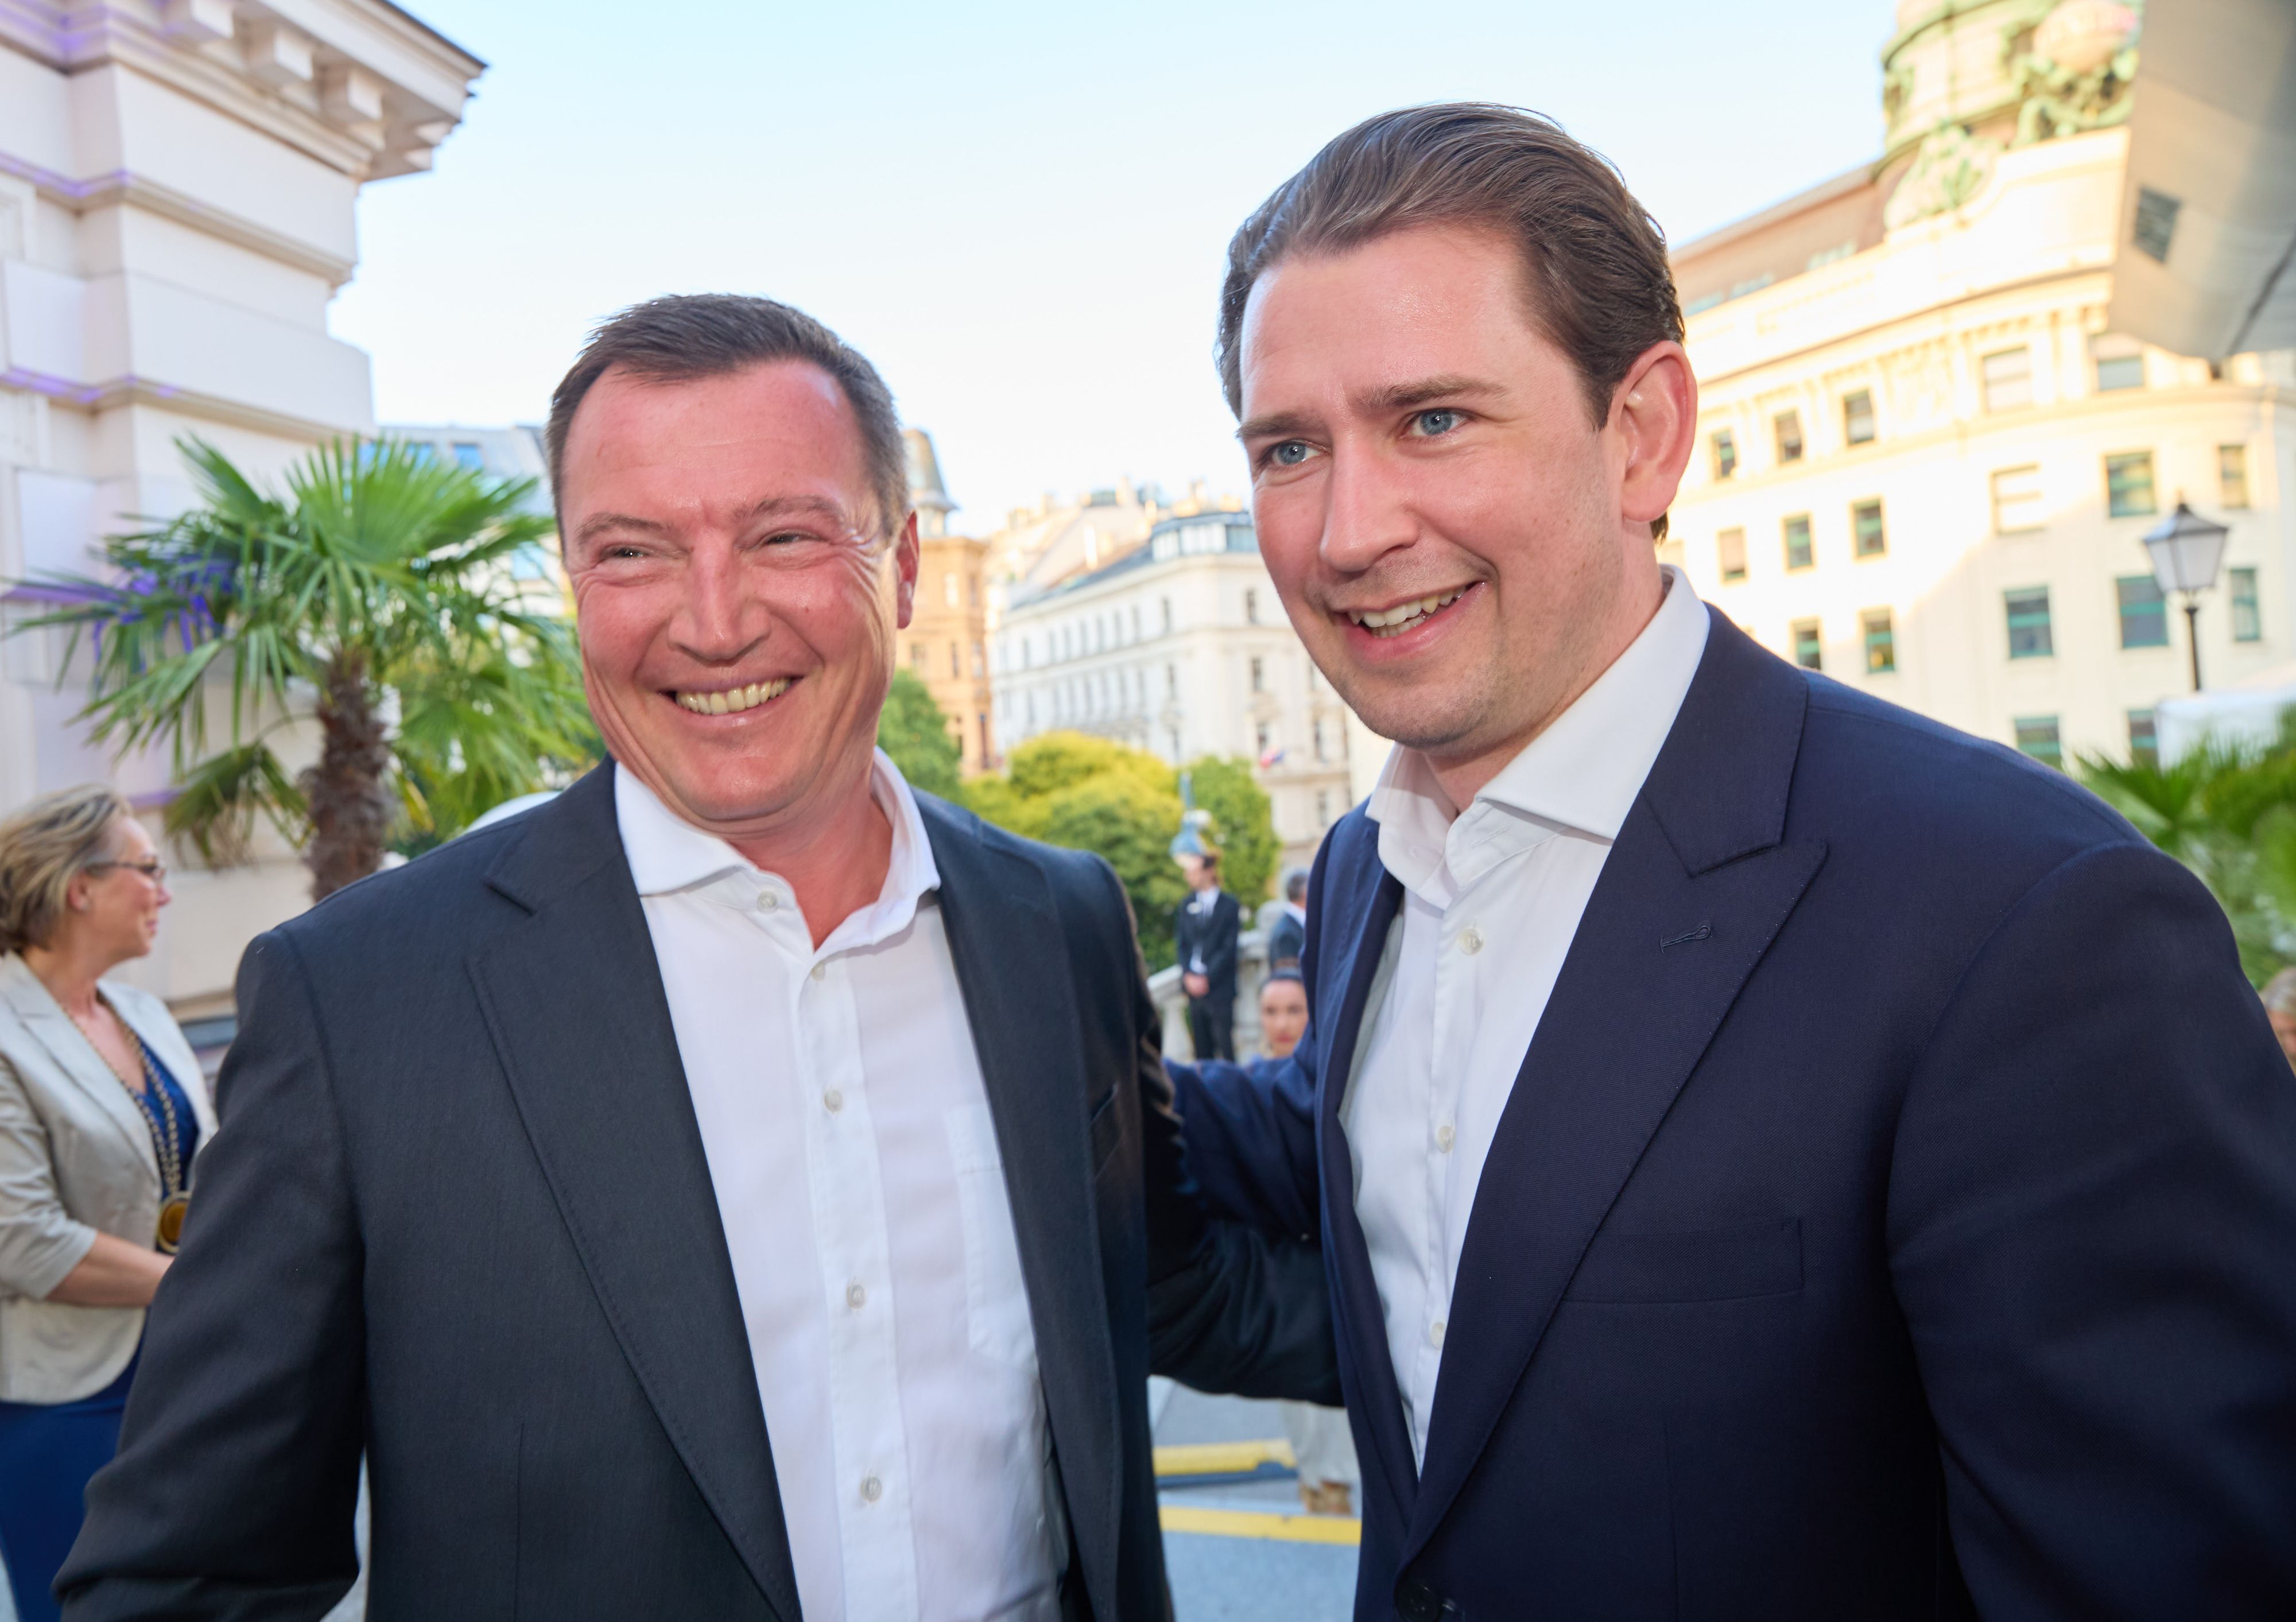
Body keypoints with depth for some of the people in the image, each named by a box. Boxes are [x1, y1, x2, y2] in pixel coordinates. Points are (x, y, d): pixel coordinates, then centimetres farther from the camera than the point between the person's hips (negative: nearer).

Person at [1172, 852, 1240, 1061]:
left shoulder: (1229, 905, -4)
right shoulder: (1187, 904, 10)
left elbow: (1229, 947, -8)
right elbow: (1181, 944, 9)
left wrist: (1207, 978, -13)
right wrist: (1188, 975, -5)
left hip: (1219, 988, -4)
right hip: (1194, 986, 4)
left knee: (1225, 1046, -3)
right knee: (1202, 1047, 9)